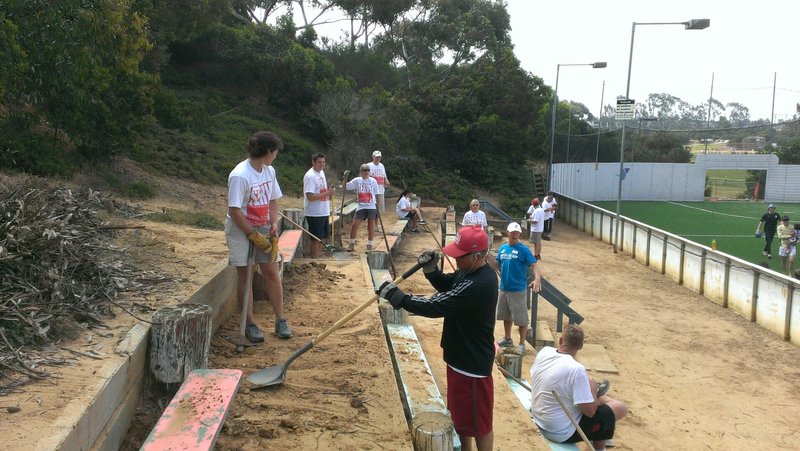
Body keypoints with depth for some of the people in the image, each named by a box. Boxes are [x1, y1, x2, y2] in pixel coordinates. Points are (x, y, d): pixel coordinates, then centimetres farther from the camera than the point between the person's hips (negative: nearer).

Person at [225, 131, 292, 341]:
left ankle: (280, 320, 10)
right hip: (240, 230, -6)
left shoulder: (269, 171, 2)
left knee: (272, 272, 2)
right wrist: (254, 235, -17)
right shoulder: (239, 175, -22)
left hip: (263, 229, 6)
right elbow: (234, 210, -21)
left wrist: (273, 226, -1)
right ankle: (250, 324, 13)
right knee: (244, 275, 3)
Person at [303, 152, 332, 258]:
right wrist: (327, 193, -28)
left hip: (324, 212, 9)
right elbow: (310, 196, -24)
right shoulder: (310, 176, -17)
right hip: (314, 214, -9)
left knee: (321, 238, 15)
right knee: (315, 239, -1)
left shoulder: (322, 172, 12)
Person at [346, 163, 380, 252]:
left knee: (371, 226, 4)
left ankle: (369, 245, 16)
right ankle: (352, 244, 11)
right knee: (355, 225, -2)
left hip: (372, 207, 0)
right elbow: (346, 186, -3)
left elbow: (377, 194, 6)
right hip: (361, 207, 0)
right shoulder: (356, 181, 2)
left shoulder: (373, 181, 3)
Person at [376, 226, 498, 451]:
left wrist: (396, 296, -25)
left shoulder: (478, 285, -31)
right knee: (460, 414, 25)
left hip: (472, 363, -10)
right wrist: (431, 270, -6)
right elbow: (447, 285, 15)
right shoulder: (468, 271, -1)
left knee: (478, 422, 8)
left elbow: (435, 306, -31)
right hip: (460, 356, 10)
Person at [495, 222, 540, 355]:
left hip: (518, 290, -6)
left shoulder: (523, 249, -12)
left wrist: (537, 278, -35)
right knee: (506, 316, 20)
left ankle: (521, 344, 14)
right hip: (503, 289, 6)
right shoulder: (502, 248, 5)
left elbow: (533, 265, -20)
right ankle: (507, 339, 37)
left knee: (521, 318, 1)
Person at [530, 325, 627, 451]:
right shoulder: (576, 369, -29)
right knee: (621, 407, 6)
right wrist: (593, 389, -2)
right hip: (563, 433, -7)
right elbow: (590, 411, -23)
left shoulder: (544, 351, -9)